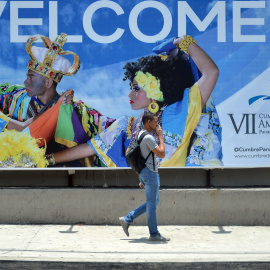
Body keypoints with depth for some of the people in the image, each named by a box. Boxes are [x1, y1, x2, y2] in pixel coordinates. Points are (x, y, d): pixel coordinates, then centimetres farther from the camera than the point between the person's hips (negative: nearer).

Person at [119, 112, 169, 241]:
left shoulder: (140, 135, 17)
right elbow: (161, 154, -17)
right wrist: (160, 136, -8)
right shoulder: (148, 137, -16)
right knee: (152, 203, -3)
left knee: (153, 202, 15)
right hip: (150, 173, -10)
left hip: (144, 173, 10)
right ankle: (154, 234, 4)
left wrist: (142, 179, 23)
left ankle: (127, 219, 15)